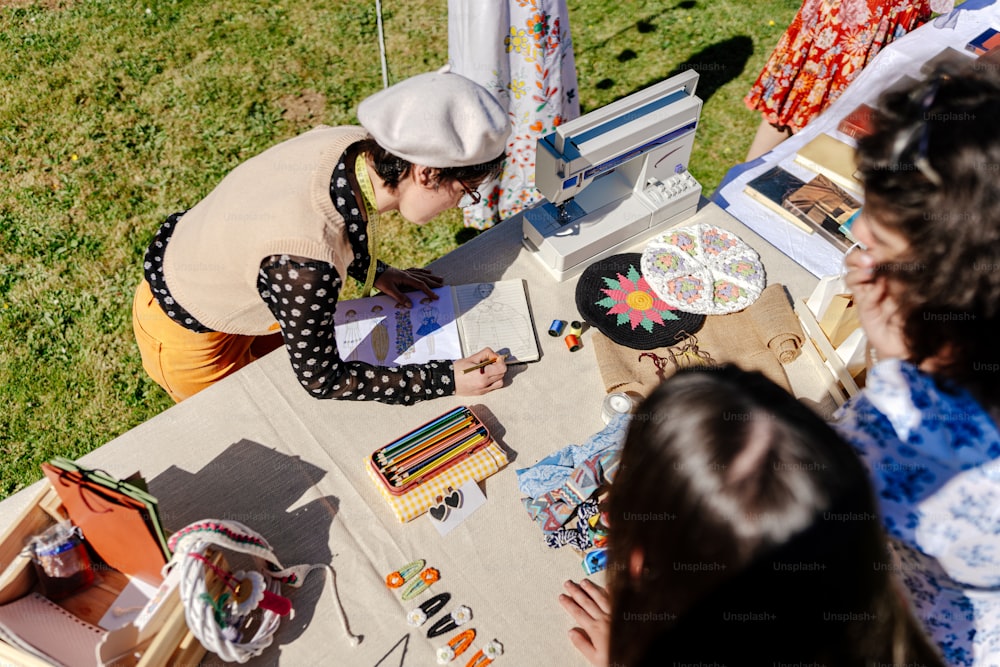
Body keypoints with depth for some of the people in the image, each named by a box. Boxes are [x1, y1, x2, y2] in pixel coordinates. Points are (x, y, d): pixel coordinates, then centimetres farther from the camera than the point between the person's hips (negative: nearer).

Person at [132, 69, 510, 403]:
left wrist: (375, 273, 0)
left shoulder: (353, 145, -23)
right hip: (185, 335, -6)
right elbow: (322, 381, -28)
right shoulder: (304, 266, -45)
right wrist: (446, 381, -27)